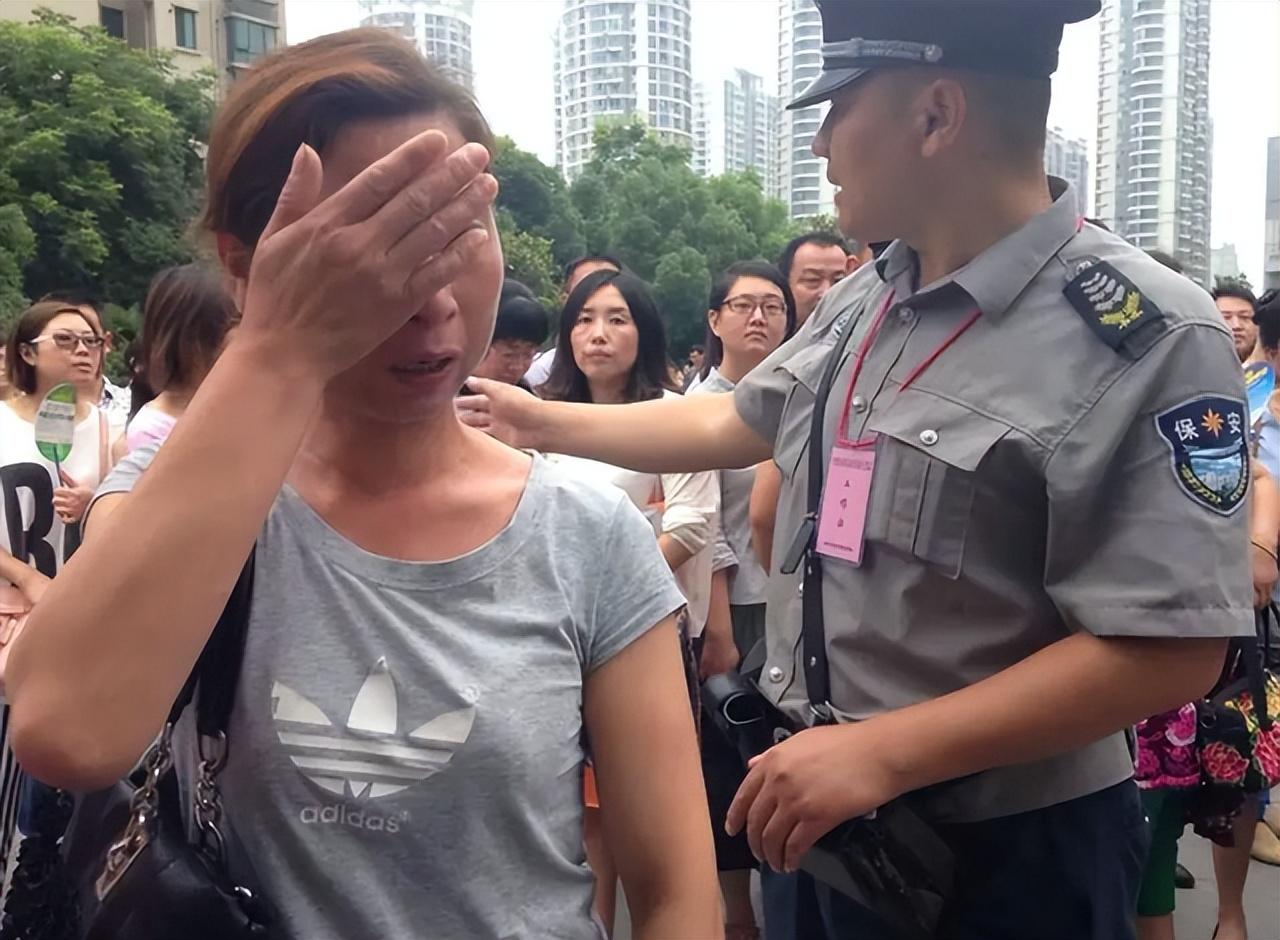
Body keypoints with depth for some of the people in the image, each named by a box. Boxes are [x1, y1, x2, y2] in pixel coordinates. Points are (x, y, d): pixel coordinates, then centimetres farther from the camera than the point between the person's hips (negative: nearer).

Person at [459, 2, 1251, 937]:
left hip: (1003, 851, -6)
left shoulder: (1146, 338, -20)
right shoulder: (863, 300, 3)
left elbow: (1173, 649, -24)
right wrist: (542, 421, 23)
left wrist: (882, 752, -26)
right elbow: (731, 423, 16)